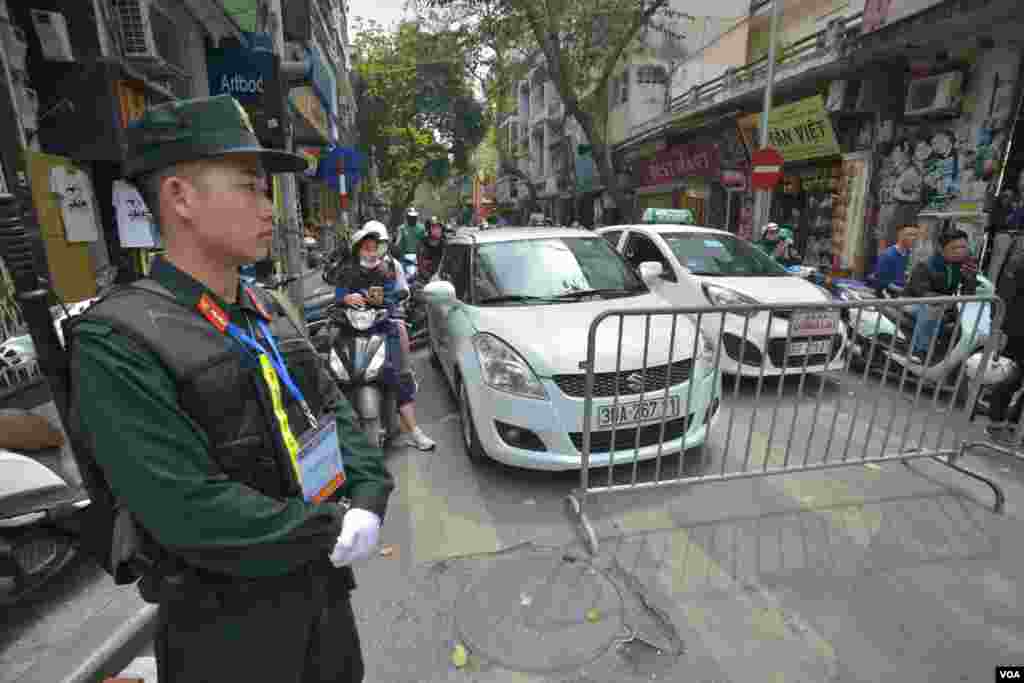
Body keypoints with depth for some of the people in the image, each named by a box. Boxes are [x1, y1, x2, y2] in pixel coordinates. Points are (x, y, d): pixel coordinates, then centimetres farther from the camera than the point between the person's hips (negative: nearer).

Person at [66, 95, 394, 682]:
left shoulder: (269, 314, 1)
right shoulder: (117, 344, -21)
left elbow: (335, 409, 1)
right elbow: (193, 514, -27)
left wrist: (368, 501, -13)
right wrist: (332, 527, -18)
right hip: (229, 626, -6)